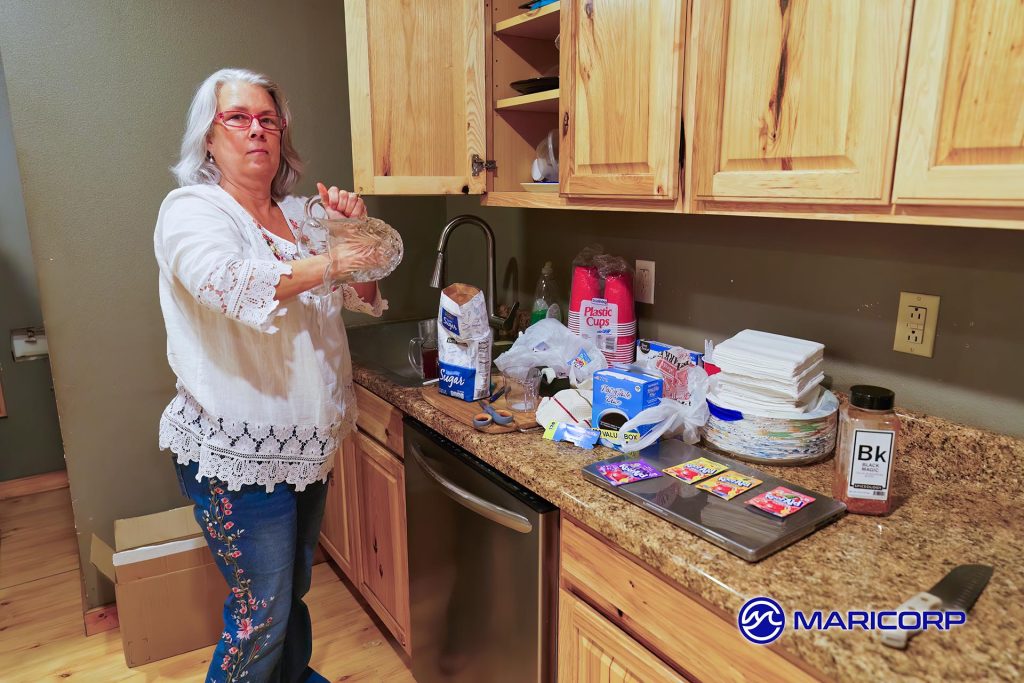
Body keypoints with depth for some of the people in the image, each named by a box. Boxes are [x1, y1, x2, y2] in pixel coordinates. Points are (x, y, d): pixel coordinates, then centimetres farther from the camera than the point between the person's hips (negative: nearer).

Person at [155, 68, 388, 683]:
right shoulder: (192, 209, -9)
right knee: (261, 615, 3)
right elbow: (228, 284, -30)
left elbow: (366, 300, 11)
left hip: (308, 443, 7)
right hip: (238, 453, -6)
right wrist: (329, 262, -27)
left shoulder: (299, 213, 10)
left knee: (293, 589, 24)